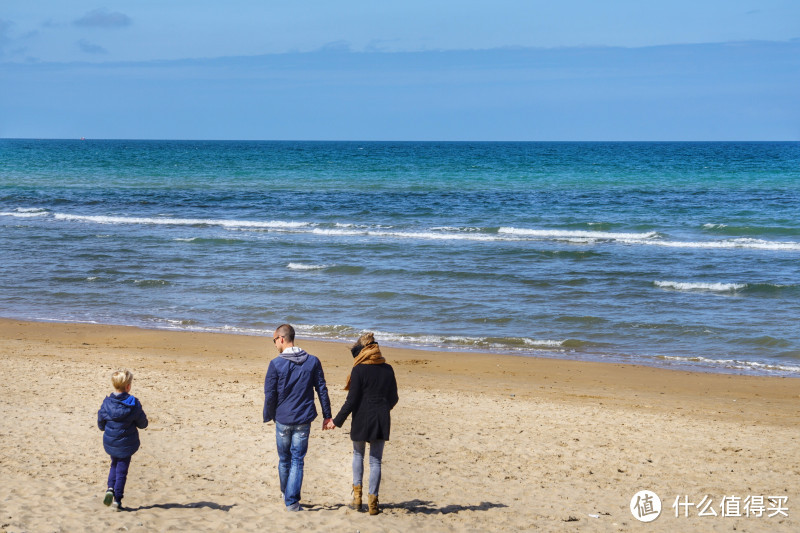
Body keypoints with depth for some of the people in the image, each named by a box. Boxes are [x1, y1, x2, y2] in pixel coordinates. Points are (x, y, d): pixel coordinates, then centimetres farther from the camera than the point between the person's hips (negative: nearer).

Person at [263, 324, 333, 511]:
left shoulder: (276, 364, -10)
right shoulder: (313, 361, -1)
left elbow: (269, 395, -7)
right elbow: (322, 390, 3)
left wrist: (269, 417, 7)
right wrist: (327, 416, 10)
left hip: (283, 420, -1)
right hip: (304, 420, 1)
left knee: (284, 459, 16)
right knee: (297, 460, 3)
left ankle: (285, 494, 34)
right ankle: (292, 501, -4)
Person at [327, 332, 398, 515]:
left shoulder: (359, 370, -11)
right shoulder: (387, 369, 4)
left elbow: (351, 401, -12)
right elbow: (393, 398, 11)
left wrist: (337, 421, -3)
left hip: (362, 419, -3)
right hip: (382, 421, 3)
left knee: (358, 454, 19)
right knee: (376, 460, 7)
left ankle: (357, 495, 13)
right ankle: (373, 501, 3)